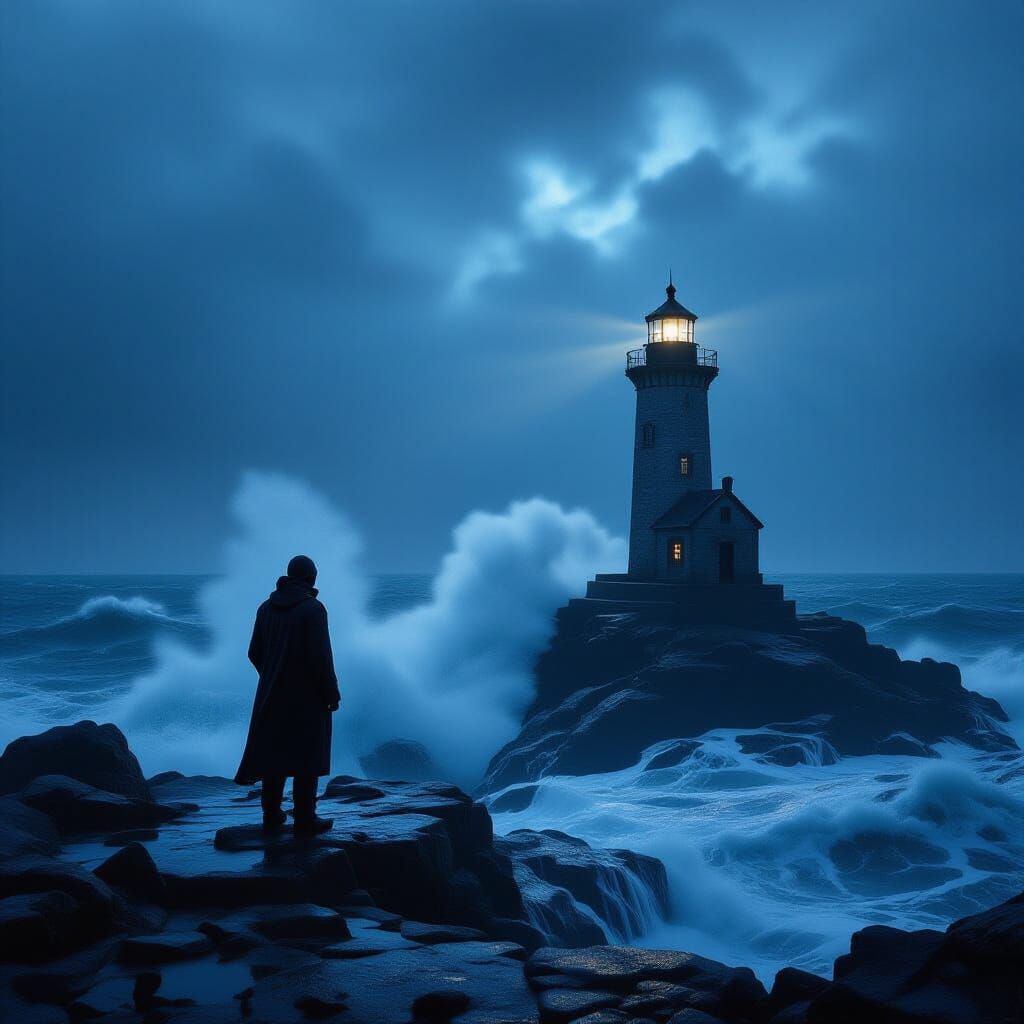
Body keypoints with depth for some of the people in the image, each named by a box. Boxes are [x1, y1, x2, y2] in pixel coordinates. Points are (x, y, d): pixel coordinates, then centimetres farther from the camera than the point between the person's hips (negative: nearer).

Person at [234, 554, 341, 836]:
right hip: (307, 696, -6)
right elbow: (320, 656, -20)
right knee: (306, 757, 3)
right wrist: (332, 694, -11)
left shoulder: (266, 608, 3)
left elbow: (255, 653, 6)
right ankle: (304, 820, 7)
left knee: (275, 752, 14)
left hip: (273, 694, 6)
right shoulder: (313, 609, -15)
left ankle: (272, 817, 20)